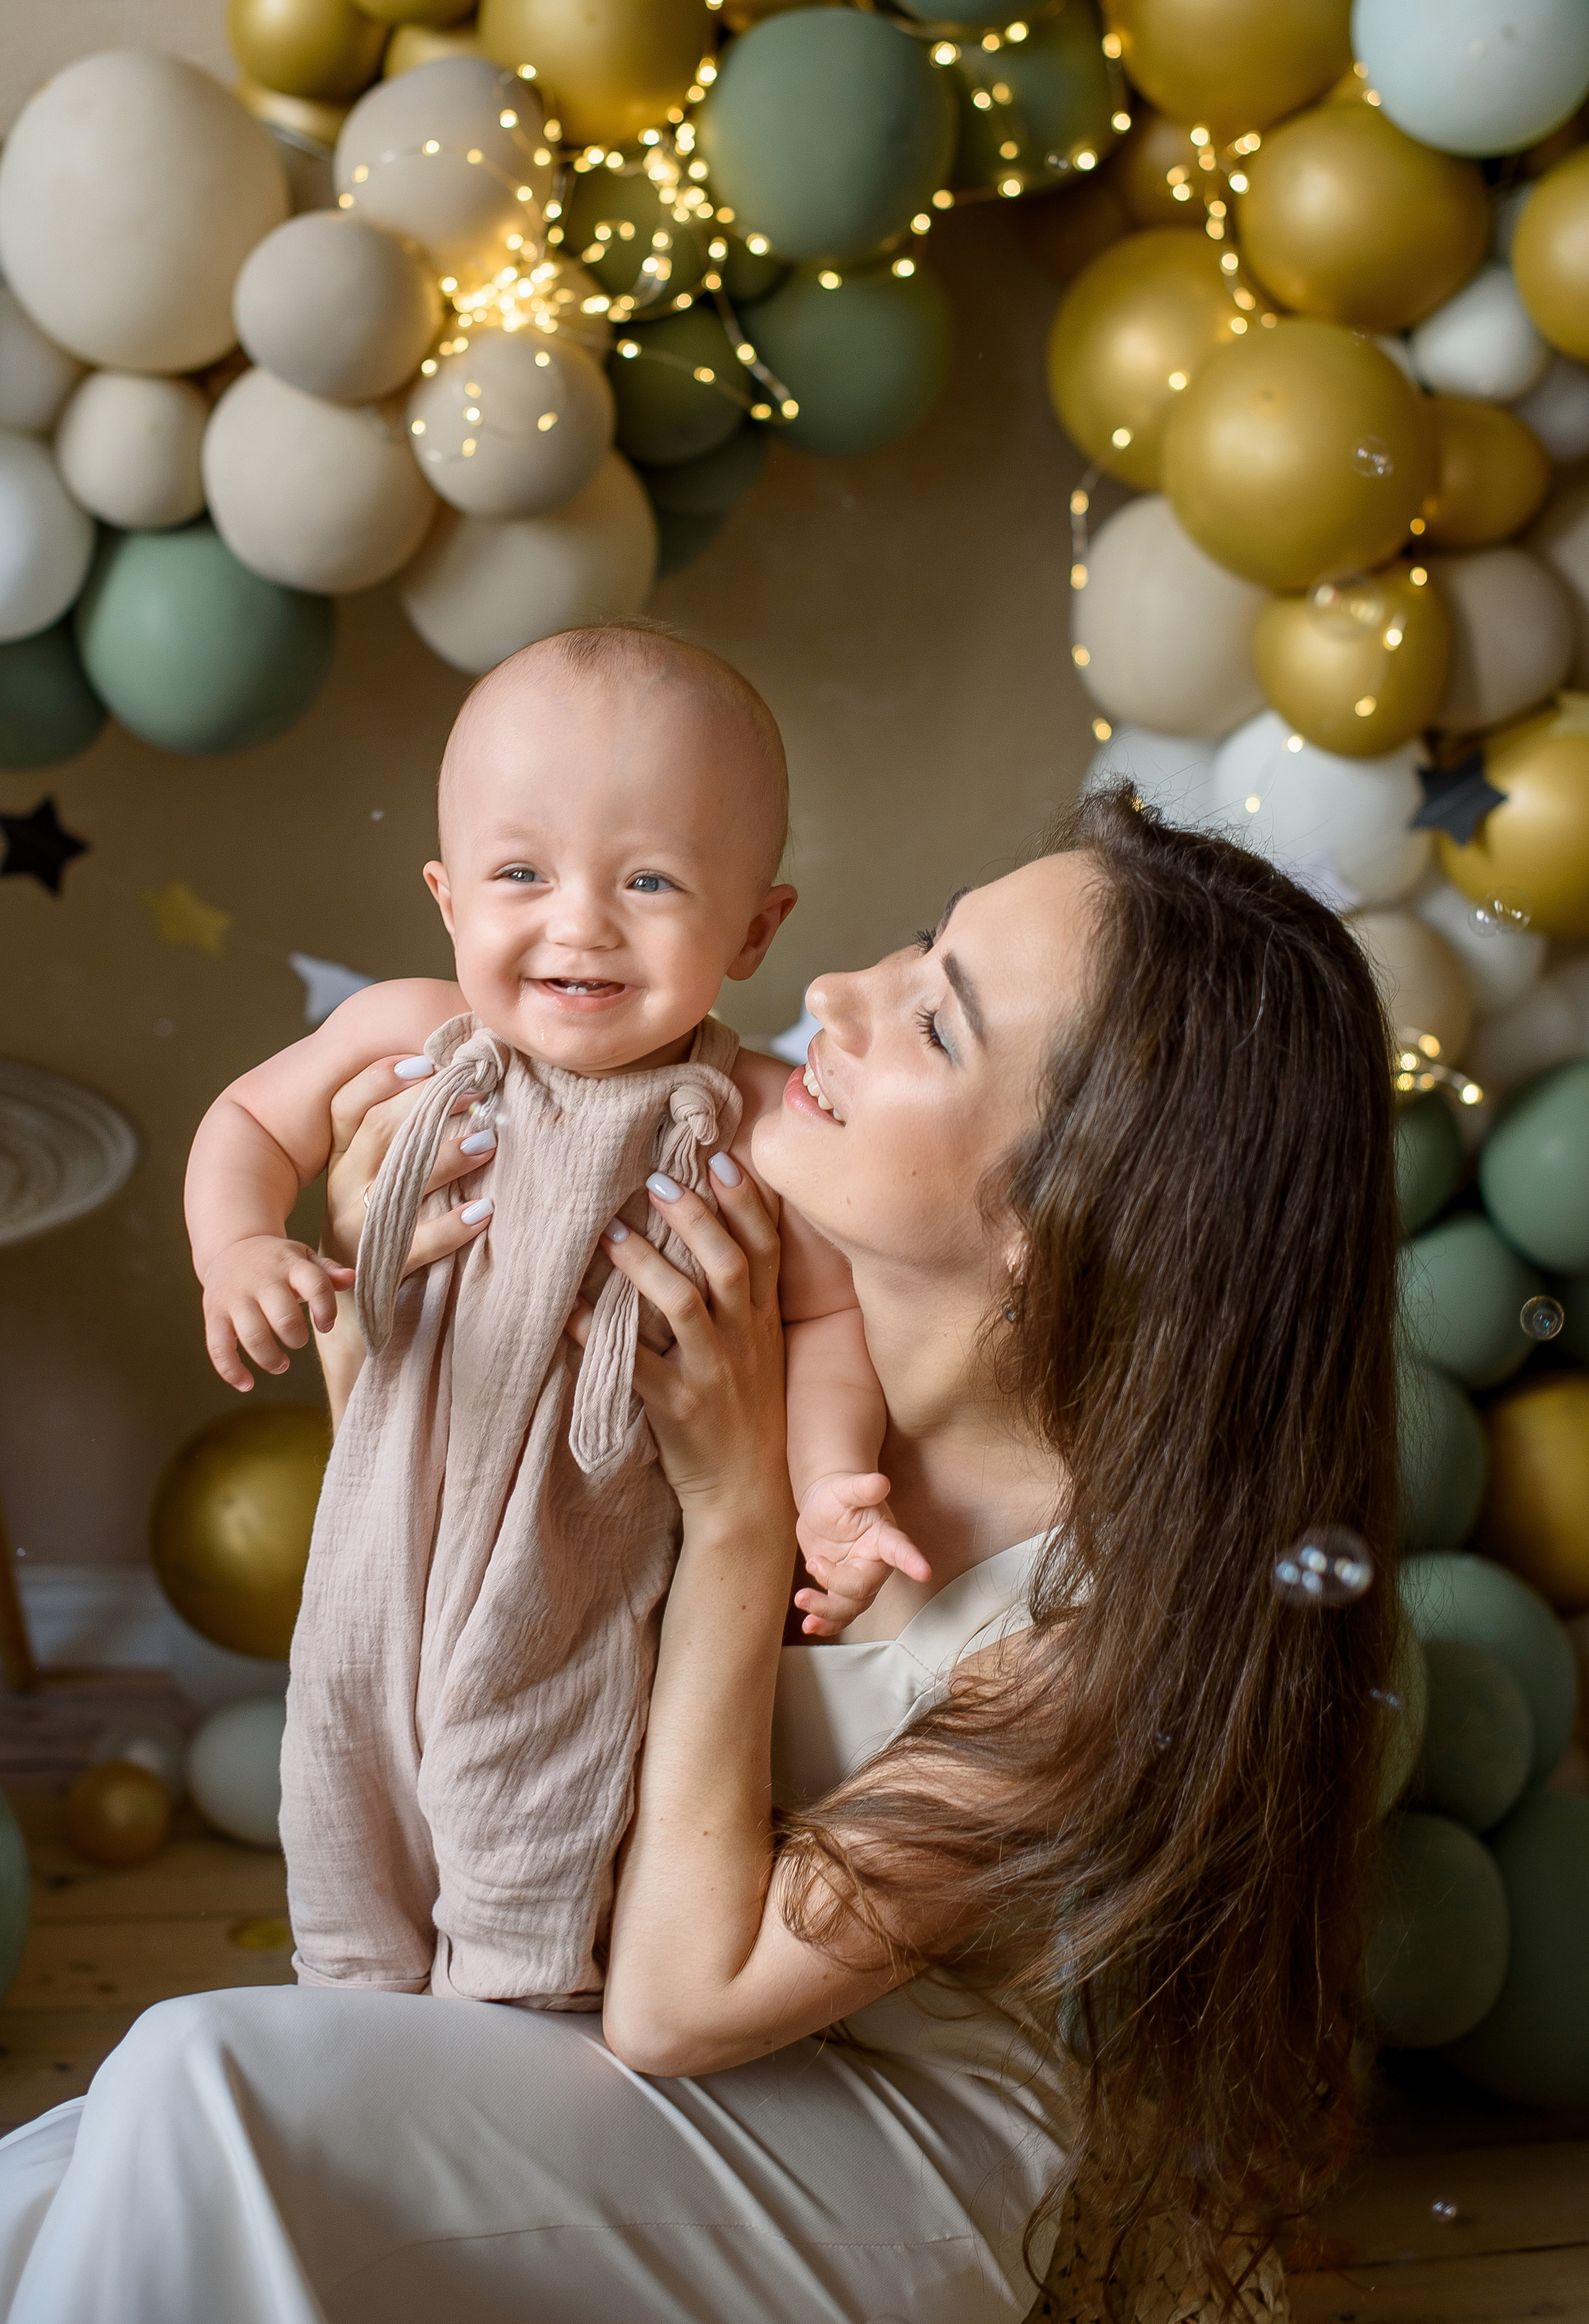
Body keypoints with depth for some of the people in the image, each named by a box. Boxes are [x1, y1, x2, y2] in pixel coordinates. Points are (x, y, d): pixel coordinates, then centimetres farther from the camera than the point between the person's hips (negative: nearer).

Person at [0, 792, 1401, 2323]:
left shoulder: (1112, 1609, -26)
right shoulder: (757, 1288, -11)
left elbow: (677, 2003, -23)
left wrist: (737, 1507, -26)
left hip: (881, 2169, -5)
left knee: (210, 2093, -24)